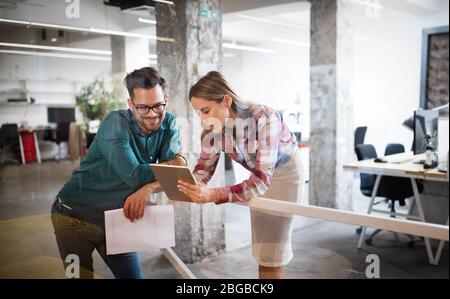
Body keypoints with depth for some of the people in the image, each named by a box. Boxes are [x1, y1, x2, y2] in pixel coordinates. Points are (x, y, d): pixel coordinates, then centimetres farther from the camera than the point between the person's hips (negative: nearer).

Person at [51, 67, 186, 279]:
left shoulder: (168, 124, -5)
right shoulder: (116, 124, -21)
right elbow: (135, 176, -30)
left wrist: (148, 189, -34)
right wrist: (172, 162, -17)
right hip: (76, 217, -5)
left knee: (133, 275, 10)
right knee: (81, 275, 2)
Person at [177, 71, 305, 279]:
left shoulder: (263, 119, -37)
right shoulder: (214, 128, -19)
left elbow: (263, 179, -41)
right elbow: (204, 169, -12)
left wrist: (214, 196, -54)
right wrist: (185, 187, -35)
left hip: (284, 172, -5)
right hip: (259, 174, 5)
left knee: (271, 254, -3)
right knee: (261, 250, 10)